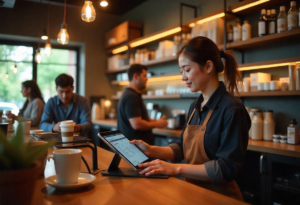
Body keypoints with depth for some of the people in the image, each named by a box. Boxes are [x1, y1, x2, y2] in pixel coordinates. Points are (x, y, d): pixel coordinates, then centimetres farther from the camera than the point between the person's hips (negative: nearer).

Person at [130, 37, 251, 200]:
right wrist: (151, 150, -5)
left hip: (219, 196, -6)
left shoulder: (232, 109, -17)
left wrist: (176, 169, -21)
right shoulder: (195, 106, 6)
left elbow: (227, 168, -19)